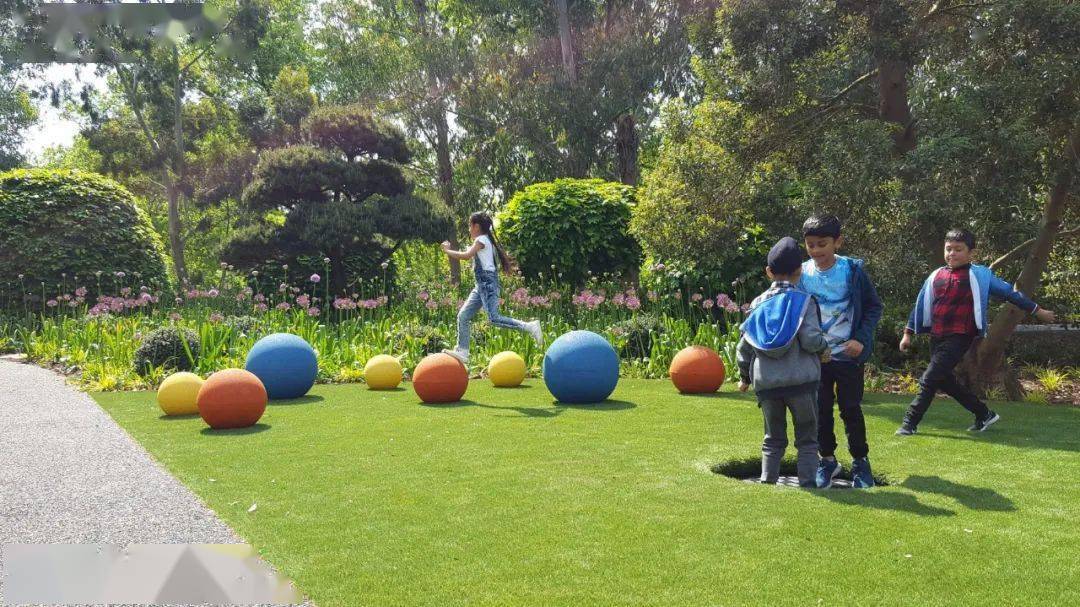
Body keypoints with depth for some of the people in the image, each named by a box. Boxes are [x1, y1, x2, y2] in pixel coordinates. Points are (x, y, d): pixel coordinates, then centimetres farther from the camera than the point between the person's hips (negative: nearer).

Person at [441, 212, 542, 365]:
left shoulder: (481, 240, -7)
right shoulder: (486, 240, 21)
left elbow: (466, 255, -17)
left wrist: (447, 250, -6)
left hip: (488, 283, -10)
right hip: (482, 285, 10)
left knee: (494, 318, -20)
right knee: (463, 316, 7)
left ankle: (530, 326, -19)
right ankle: (462, 352, 8)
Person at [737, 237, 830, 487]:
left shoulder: (758, 303, 8)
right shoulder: (804, 300, -4)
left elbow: (744, 345, 9)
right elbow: (811, 340, -14)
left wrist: (744, 377, 21)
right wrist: (825, 346, 8)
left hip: (765, 382, 3)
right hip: (801, 381, -3)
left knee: (773, 438, 16)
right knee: (807, 438, 9)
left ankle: (768, 481, 12)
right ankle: (807, 483, 6)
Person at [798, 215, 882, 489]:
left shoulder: (853, 270, -8)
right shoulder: (801, 274, -3)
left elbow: (874, 307, -1)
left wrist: (862, 339, -11)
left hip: (849, 355, -2)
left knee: (851, 409, 6)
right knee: (821, 410, 9)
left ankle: (861, 461, 22)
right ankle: (827, 460, 25)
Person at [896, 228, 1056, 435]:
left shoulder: (979, 275, -2)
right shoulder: (936, 276, 10)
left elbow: (1009, 292, 5)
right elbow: (921, 304, 15)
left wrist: (1037, 311, 9)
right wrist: (908, 333, 14)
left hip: (959, 338, -6)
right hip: (936, 338, 6)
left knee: (929, 380, -12)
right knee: (944, 381, 14)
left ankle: (910, 423, -4)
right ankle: (984, 414, 31)